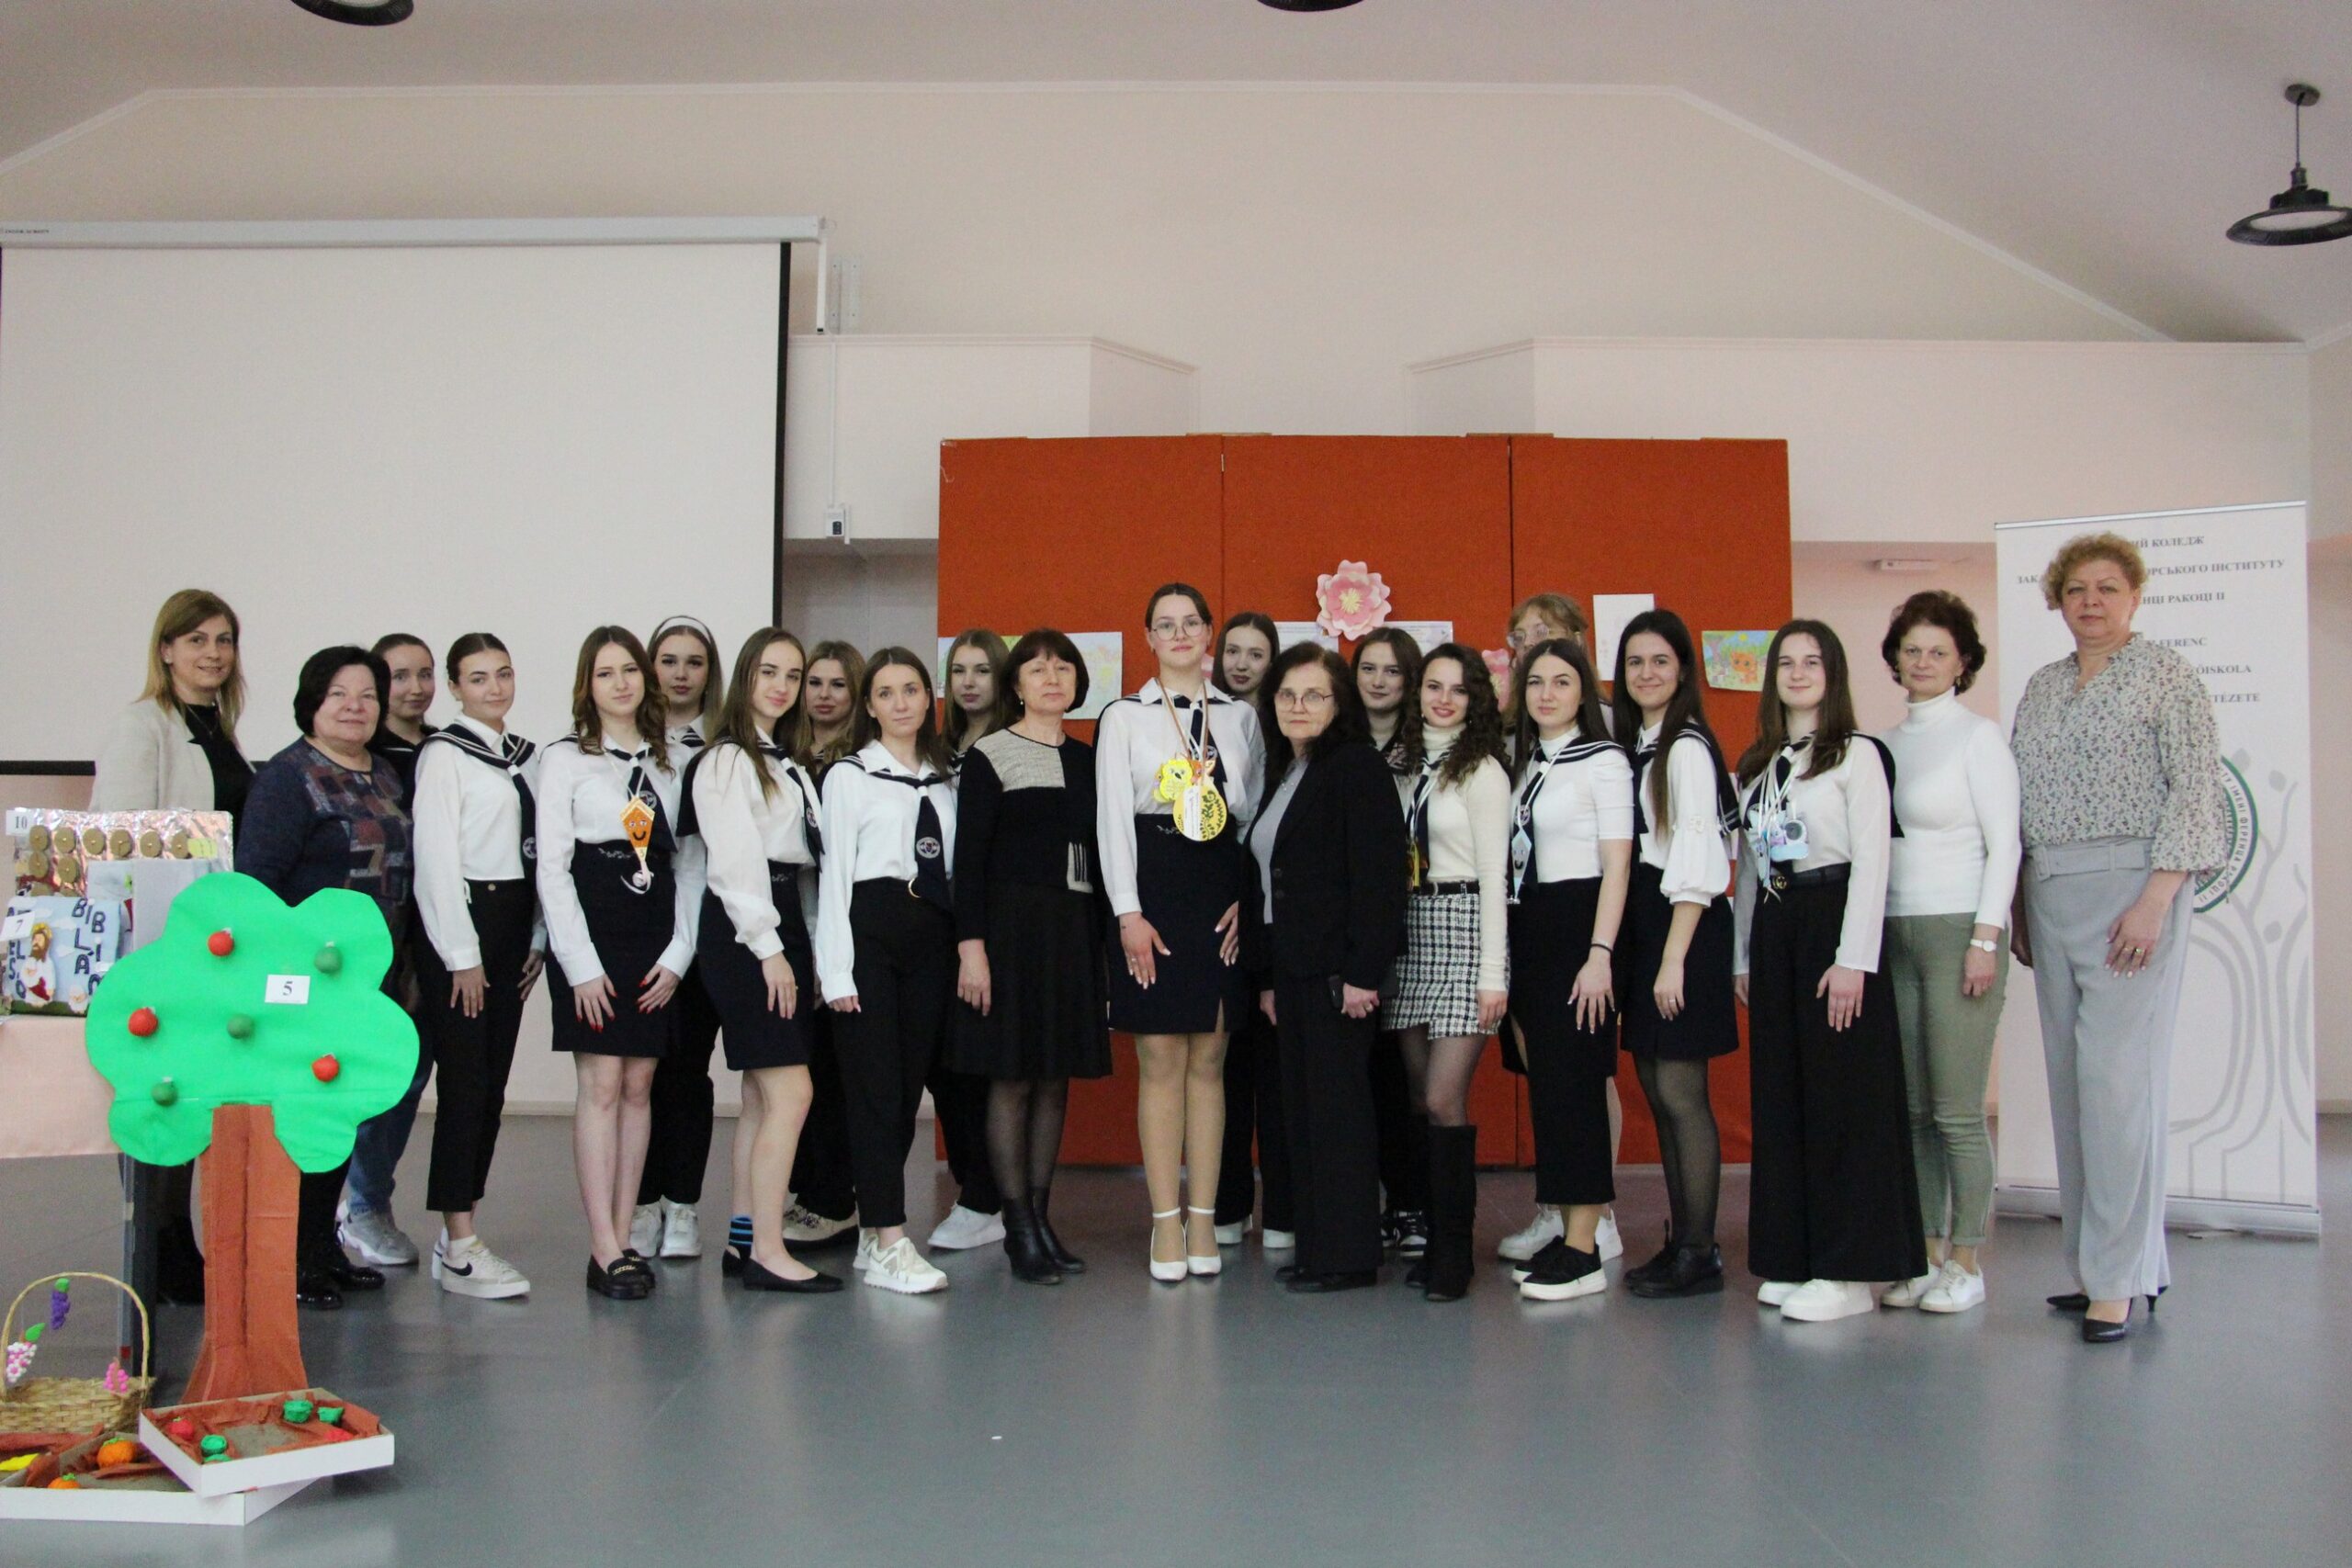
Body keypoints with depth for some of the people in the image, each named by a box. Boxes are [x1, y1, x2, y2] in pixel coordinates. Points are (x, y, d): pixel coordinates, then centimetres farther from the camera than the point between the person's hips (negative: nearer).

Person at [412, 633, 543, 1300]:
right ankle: (459, 1246, -4)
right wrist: (461, 955, -13)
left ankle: (458, 1231, 16)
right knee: (465, 1081, -8)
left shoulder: (526, 757, 15)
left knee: (493, 1083, 8)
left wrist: (537, 939, 8)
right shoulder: (444, 754, -5)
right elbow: (435, 859, -10)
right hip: (460, 924, -7)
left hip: (513, 925, 7)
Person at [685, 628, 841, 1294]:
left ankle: (743, 1240, 17)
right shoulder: (725, 761, -7)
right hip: (743, 928, -9)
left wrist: (801, 948, 9)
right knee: (790, 1092, -12)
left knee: (762, 1096, 10)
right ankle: (768, 1252, -7)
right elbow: (733, 861, -14)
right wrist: (767, 948, -17)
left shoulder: (789, 764, 19)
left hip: (783, 922, 9)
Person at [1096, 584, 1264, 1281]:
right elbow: (1112, 818, 1)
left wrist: (1248, 898, -1)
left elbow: (1256, 812, 11)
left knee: (1209, 1060, 5)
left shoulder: (1240, 717, 13)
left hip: (1222, 894, 2)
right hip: (1152, 889, -2)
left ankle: (1204, 1221, 11)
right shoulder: (1123, 717, 7)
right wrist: (1129, 912, -8)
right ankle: (1167, 1224, 5)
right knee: (1161, 1061, -2)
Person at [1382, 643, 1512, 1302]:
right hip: (1410, 932, 6)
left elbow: (1494, 874, -7)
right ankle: (1432, 1238, 15)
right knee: (1421, 1099, 7)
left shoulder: (1481, 771, -3)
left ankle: (1454, 1249, 0)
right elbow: (1393, 859, 12)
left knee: (1444, 1100, -9)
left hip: (1463, 927, -6)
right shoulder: (1407, 766, 14)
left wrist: (1493, 974, -11)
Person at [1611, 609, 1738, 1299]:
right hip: (1637, 921, 9)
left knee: (1680, 1092, -5)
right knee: (1656, 1090, 11)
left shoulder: (1687, 749, -11)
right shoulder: (1626, 744, 14)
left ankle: (1699, 1254, 5)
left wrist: (1674, 959, -18)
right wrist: (1632, 950, 8)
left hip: (1683, 924, -8)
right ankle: (1680, 1240, 20)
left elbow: (1696, 860, -16)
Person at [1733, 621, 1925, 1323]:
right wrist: (1743, 955, 12)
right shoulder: (1756, 765, 15)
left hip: (1832, 920, -6)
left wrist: (1854, 958, -17)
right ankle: (1795, 1258, 18)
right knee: (1780, 1100, 8)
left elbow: (1871, 860, -11)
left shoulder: (1856, 755, -4)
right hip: (1773, 929, 7)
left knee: (1844, 1100, -3)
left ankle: (1851, 1270, 4)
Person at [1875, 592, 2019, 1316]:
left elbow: (2004, 844, -6)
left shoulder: (1978, 736, -2)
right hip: (1894, 931, 6)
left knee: (1957, 1109, -4)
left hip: (1958, 928, -5)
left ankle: (1966, 1262, 6)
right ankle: (1927, 1253, 15)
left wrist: (1986, 939, -13)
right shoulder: (1886, 742, 13)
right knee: (1912, 1107, 7)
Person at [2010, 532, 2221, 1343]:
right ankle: (2098, 1262, 15)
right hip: (2049, 894, 6)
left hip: (2129, 887, -6)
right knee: (2070, 1080, 7)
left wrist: (2156, 897, -17)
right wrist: (2018, 905, 13)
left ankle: (2118, 1276, -3)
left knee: (2117, 1076, -10)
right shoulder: (2041, 687, 16)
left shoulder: (2165, 674, -1)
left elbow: (2195, 790, -9)